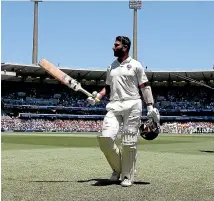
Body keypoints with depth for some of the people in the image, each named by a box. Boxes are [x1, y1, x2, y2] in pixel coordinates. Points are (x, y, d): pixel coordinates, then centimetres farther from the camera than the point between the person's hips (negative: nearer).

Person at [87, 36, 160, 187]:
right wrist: (97, 96, 4)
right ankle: (117, 168, 10)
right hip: (114, 106, 4)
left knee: (129, 143, -3)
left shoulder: (135, 65, 4)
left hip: (132, 106, -4)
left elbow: (145, 87, 1)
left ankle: (127, 176, 11)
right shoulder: (111, 67, 19)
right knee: (105, 137, -13)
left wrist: (150, 107, -8)